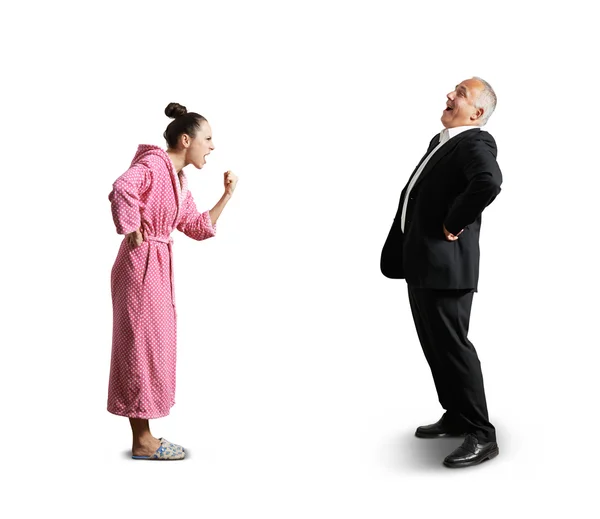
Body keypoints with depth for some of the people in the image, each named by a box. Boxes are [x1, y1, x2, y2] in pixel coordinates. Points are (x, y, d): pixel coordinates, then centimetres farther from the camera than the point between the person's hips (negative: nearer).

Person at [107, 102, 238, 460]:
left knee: (153, 346, 13)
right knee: (143, 346, -3)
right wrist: (133, 235, -23)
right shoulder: (154, 162, -13)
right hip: (141, 266, -10)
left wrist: (227, 196, 11)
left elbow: (197, 228, 17)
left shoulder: (180, 180, 16)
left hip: (159, 266, 10)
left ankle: (144, 436, 23)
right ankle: (142, 441, 8)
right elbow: (122, 189, -33)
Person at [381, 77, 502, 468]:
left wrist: (453, 225, -22)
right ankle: (457, 417, 30)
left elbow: (488, 183, -34)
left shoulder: (476, 143, -13)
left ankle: (482, 436, 4)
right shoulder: (440, 142, 17)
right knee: (434, 345, 16)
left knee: (452, 345, -6)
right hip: (422, 262, 10)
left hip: (444, 264, -10)